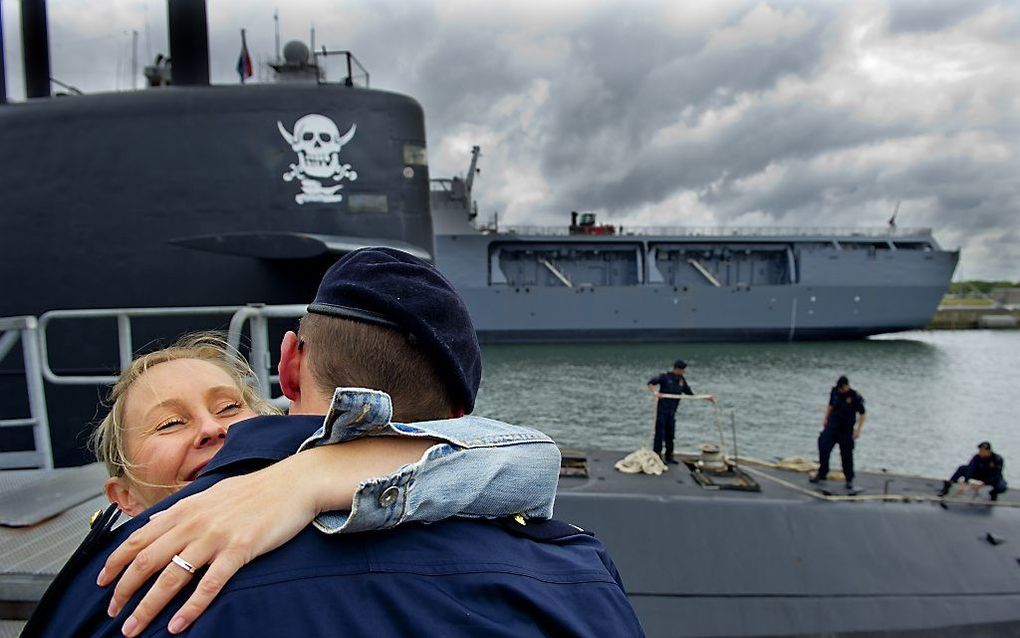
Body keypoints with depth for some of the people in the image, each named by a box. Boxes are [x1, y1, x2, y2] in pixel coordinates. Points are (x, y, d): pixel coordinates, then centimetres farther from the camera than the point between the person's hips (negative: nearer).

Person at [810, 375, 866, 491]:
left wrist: (858, 430, -9)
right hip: (831, 427, 4)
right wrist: (825, 418, 5)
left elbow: (862, 414, -5)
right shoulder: (834, 392, -1)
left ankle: (849, 480, 17)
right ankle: (821, 474, 15)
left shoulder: (855, 397, -12)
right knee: (823, 449, -1)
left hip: (846, 431, -3)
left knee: (847, 455, 3)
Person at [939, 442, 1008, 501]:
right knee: (962, 468, -20)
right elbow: (970, 470, -33)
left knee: (1002, 487, -36)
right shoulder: (977, 457, -22)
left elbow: (996, 477, -34)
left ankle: (993, 493, 0)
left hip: (994, 479, -2)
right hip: (981, 475, 2)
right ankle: (947, 486, -23)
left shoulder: (998, 459, -29)